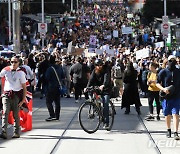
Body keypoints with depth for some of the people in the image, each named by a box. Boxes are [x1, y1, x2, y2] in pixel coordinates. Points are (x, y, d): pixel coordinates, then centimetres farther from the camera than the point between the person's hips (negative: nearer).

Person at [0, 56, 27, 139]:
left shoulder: (21, 73, -1)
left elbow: (24, 87, 1)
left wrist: (23, 100, -5)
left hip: (16, 95, -1)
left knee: (16, 114, 3)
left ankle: (17, 132, 13)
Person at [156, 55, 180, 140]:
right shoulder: (163, 72, -1)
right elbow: (157, 83, 2)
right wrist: (163, 89, -15)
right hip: (166, 96, 0)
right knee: (167, 115, 11)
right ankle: (168, 130, 30)